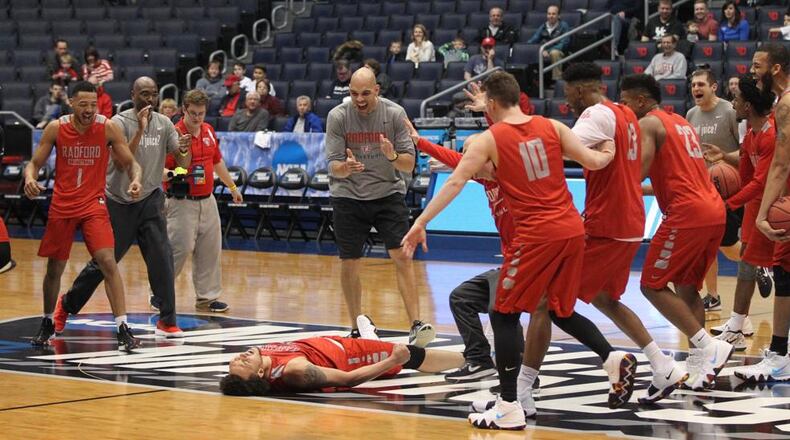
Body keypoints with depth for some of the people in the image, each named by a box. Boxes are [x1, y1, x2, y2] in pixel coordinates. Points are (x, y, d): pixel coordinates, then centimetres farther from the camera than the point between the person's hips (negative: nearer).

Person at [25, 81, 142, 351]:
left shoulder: (108, 128, -8)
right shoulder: (56, 129, -6)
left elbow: (130, 163, -2)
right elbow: (35, 163, 2)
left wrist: (135, 179, -24)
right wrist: (29, 178, -21)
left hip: (94, 205, -2)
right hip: (61, 206, 2)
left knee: (107, 262, -17)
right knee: (54, 268, 11)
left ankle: (123, 328, -15)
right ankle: (48, 324, 33)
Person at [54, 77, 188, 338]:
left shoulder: (164, 123, 1)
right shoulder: (120, 122, -13)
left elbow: (183, 163, -3)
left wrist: (184, 151, -26)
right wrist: (140, 130, -34)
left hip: (149, 199, 3)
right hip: (119, 201, -3)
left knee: (161, 256, -11)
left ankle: (167, 321, -6)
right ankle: (66, 305, 26)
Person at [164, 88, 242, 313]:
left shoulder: (209, 131, 9)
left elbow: (217, 162, 23)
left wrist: (232, 187, 30)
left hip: (207, 200, 7)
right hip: (182, 203, -7)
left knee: (210, 251, 9)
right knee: (179, 249, -10)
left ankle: (207, 297, 19)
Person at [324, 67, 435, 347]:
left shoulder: (395, 113, -10)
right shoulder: (338, 117, -10)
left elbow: (409, 164, -9)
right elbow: (333, 166, -12)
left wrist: (392, 156, -31)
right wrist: (346, 167, -35)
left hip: (388, 193, 0)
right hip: (348, 196, 0)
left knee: (402, 257, -13)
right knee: (349, 264, 4)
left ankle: (416, 325, -16)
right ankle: (357, 327, 21)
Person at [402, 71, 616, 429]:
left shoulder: (489, 139, -1)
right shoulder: (550, 126, 10)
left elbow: (455, 182, -8)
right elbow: (593, 162, 7)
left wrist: (420, 223, -8)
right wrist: (609, 153, 30)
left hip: (536, 236, -6)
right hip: (572, 229, 6)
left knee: (504, 316, 3)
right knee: (541, 308, 18)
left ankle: (509, 407, -2)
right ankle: (521, 395, 26)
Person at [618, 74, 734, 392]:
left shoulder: (648, 124, -2)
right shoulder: (682, 124, 24)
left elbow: (638, 172, -15)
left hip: (687, 213, -9)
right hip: (714, 210, 9)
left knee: (653, 286, -2)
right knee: (687, 288, 18)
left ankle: (707, 346, -11)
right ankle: (699, 364, 13)